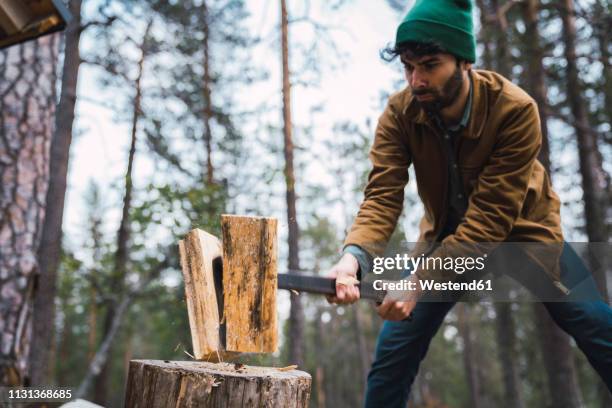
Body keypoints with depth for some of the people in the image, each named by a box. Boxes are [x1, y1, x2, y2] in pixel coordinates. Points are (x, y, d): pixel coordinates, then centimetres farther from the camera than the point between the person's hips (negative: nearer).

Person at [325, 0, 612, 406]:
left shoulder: (515, 109, -29)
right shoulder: (399, 113, -19)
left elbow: (492, 216, -32)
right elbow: (382, 197, -26)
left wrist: (421, 278, -42)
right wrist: (354, 256, -48)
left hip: (522, 230, -2)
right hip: (447, 232, 2)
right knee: (394, 351, -3)